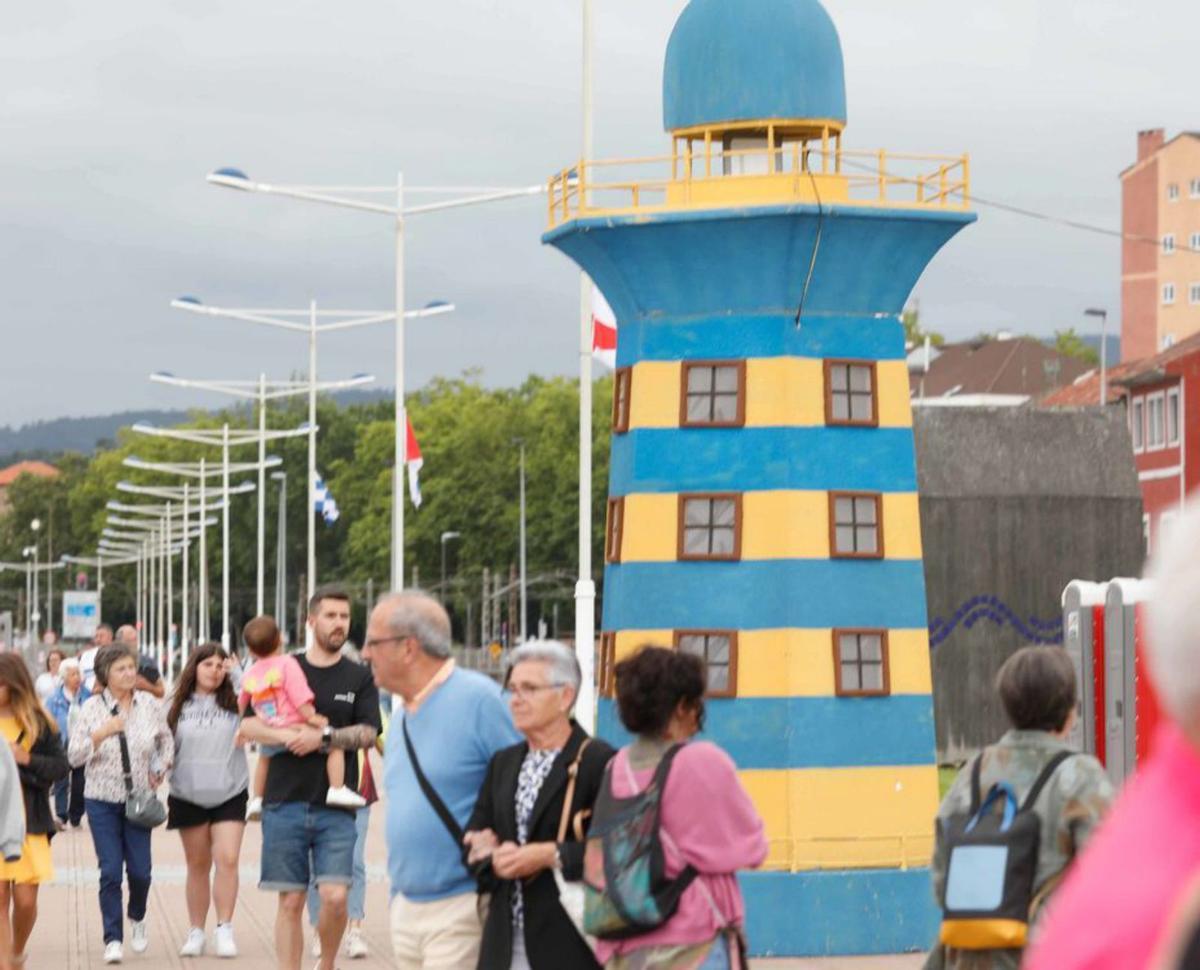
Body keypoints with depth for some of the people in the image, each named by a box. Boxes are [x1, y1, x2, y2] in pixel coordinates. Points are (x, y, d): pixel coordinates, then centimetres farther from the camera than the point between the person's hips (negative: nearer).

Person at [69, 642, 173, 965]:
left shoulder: (149, 704, 1)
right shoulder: (93, 707, -5)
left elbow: (166, 740, 17)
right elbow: (74, 756, -7)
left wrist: (160, 768, 3)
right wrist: (103, 733, -19)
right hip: (102, 800, -2)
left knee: (140, 870, 0)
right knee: (110, 871, -7)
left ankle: (137, 918, 31)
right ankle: (113, 939, 2)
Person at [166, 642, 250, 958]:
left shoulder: (234, 704, 2)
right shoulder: (179, 707, 5)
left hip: (229, 794, -1)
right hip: (188, 796, 1)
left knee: (227, 859, -11)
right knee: (197, 864, 9)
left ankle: (224, 929, -5)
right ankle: (196, 932, 17)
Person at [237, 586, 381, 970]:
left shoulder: (359, 678, 8)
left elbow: (368, 733, -3)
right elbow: (247, 726, 3)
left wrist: (323, 737, -17)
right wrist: (287, 735, -15)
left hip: (335, 808, 0)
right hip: (285, 804, 1)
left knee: (335, 896, -9)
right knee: (290, 900, 2)